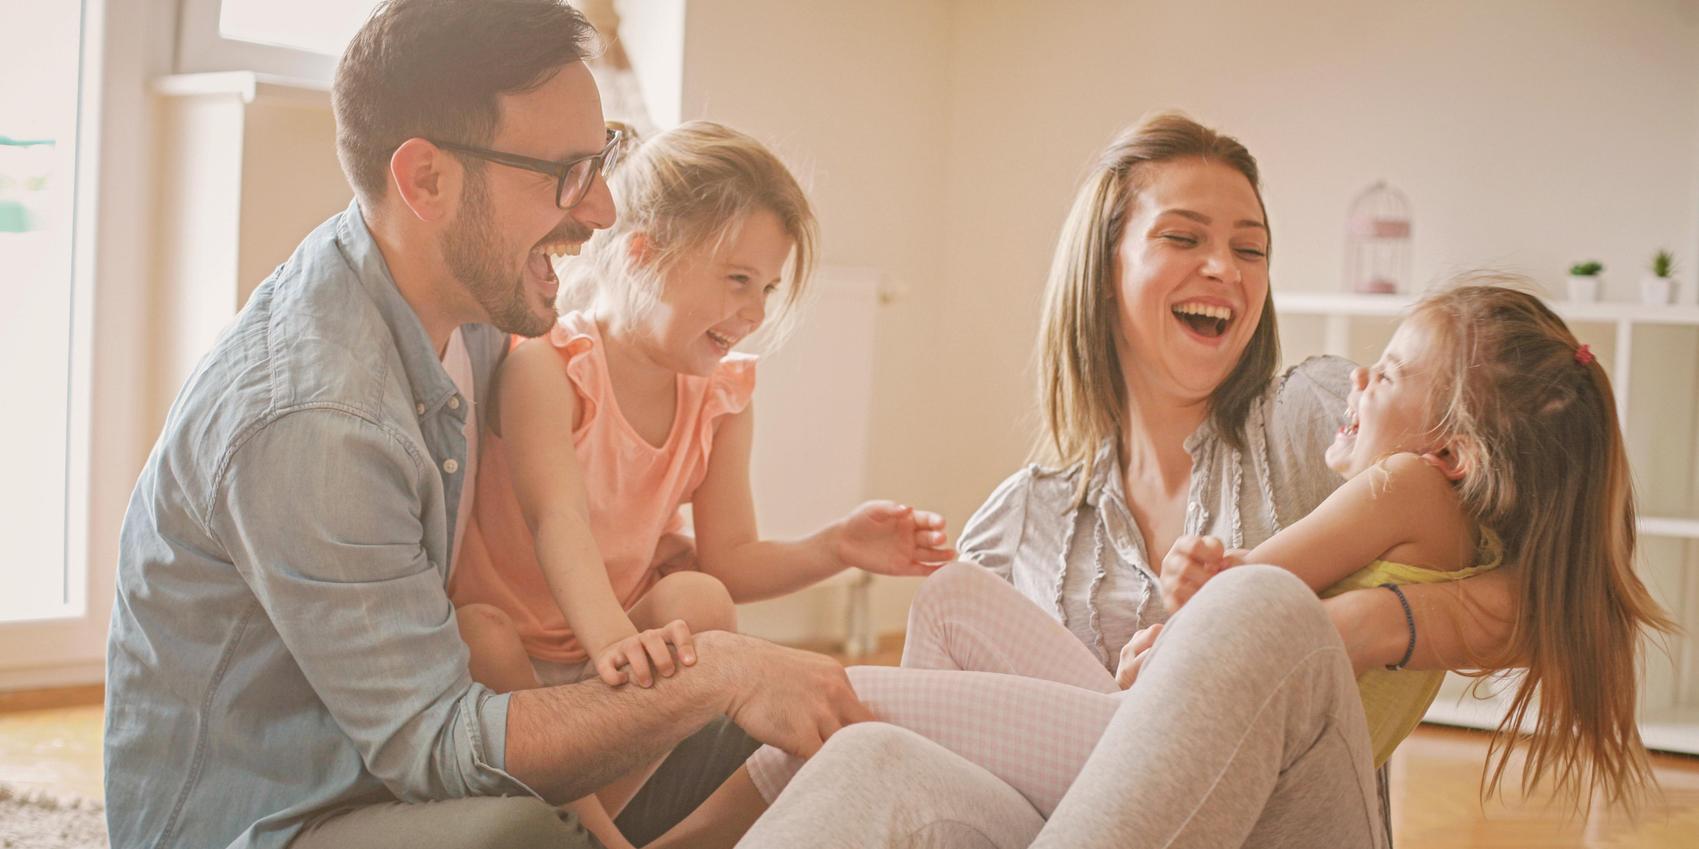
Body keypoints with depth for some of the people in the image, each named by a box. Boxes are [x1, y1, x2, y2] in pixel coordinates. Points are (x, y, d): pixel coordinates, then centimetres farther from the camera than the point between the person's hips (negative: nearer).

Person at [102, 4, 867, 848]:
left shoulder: (470, 305, 0)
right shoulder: (306, 420, -29)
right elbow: (433, 743, -26)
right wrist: (716, 674, -29)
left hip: (387, 770, 9)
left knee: (744, 740, 3)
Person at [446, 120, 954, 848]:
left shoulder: (722, 396, 0)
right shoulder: (544, 366, -20)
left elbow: (729, 559, -2)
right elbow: (560, 521, -36)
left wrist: (834, 548, -20)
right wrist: (614, 639, -54)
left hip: (624, 629, 5)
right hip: (508, 636, -4)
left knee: (700, 599, -25)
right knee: (480, 639, -36)